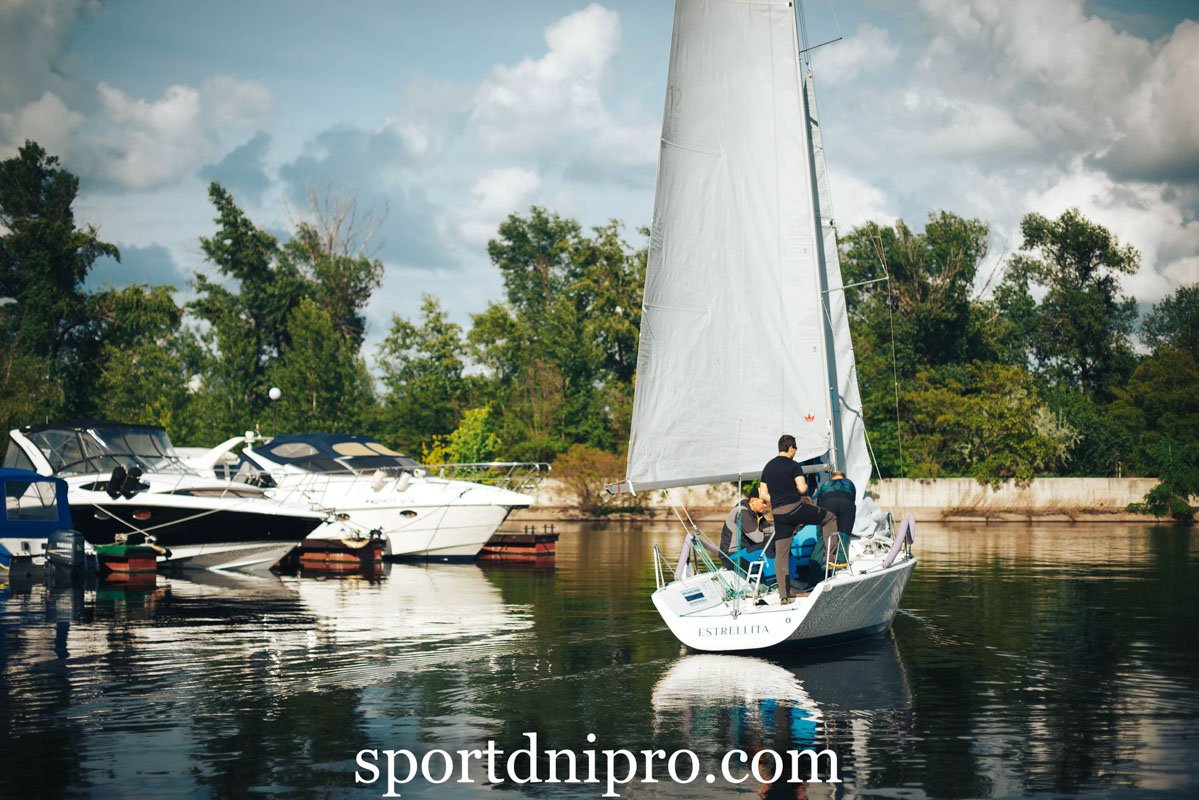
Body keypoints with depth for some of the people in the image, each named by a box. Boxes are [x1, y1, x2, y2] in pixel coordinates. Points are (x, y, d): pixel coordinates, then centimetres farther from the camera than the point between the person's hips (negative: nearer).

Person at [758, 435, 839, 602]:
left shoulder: (768, 467, 14)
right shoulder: (793, 466, -5)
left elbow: (763, 494, 13)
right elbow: (802, 488, -14)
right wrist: (805, 486, 8)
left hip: (778, 514, 6)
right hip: (795, 508, -6)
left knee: (781, 553, 6)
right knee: (830, 518, 15)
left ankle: (784, 593, 2)